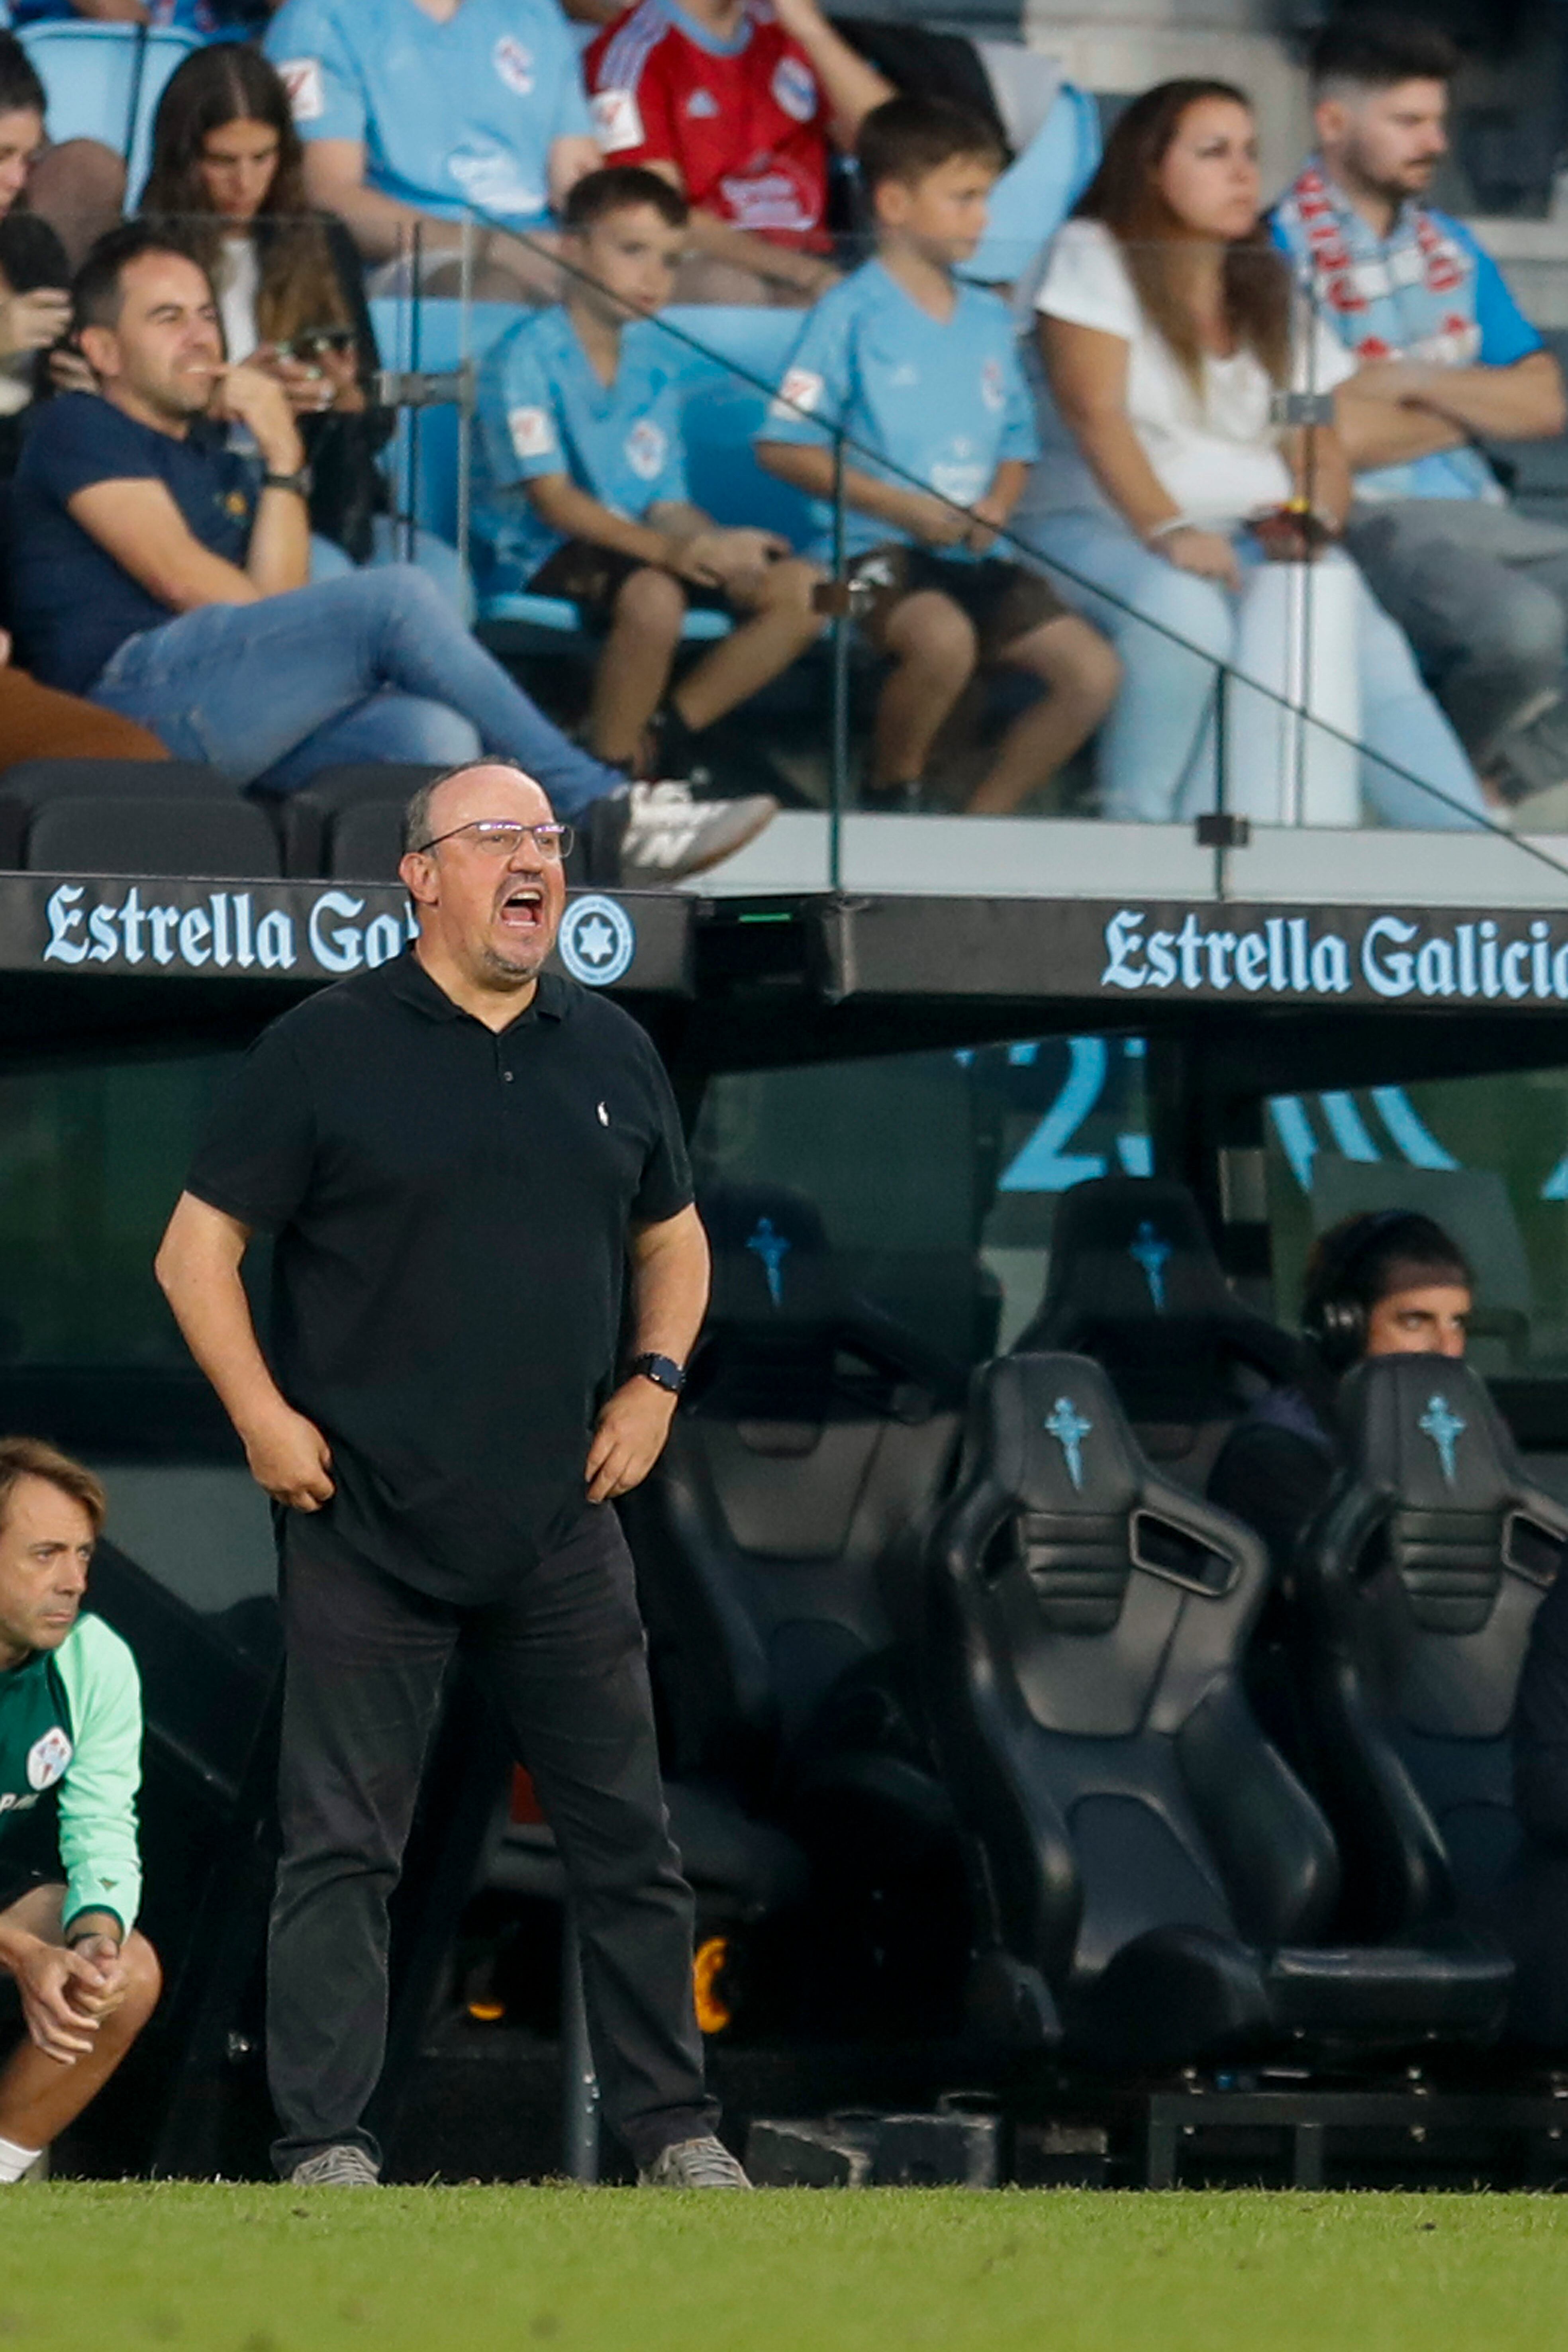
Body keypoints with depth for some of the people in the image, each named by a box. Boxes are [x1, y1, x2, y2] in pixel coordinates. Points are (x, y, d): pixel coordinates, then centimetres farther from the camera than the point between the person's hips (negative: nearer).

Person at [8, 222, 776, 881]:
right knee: (394, 595, -22)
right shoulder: (80, 430, 9)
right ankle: (600, 805, -19)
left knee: (434, 736, -22)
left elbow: (273, 602, 11)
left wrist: (281, 461, 5)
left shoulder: (217, 468, 31)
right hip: (136, 693, -8)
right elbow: (179, 579, -5)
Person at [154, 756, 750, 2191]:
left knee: (628, 1840, 6)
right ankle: (327, 2146, 1)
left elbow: (672, 1236, 25)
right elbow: (198, 1248, -1)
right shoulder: (330, 1048, -2)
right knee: (342, 1845, -3)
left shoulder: (610, 1052, 12)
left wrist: (656, 1379, 9)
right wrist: (263, 1417, -10)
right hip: (368, 1530, -4)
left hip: (563, 1527, 4)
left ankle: (674, 2126, 14)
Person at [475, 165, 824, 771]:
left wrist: (718, 543, -15)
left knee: (800, 589, -8)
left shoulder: (656, 360, 13)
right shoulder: (528, 354, -10)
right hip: (537, 556, -8)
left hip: (640, 547, 8)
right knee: (653, 594, -38)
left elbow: (667, 504, 9)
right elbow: (552, 499, -18)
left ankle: (660, 736, -2)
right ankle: (610, 772, -19)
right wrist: (665, 549, -31)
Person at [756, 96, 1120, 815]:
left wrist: (997, 506, -2)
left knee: (1093, 672, -9)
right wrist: (901, 507, -15)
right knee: (946, 637, -36)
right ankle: (891, 797, -9)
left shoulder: (988, 319, 14)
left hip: (969, 554, 7)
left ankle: (983, 817, 5)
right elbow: (783, 446, -9)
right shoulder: (852, 313, -6)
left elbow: (1015, 441, 21)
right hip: (873, 544, -7)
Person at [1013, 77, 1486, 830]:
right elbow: (1094, 413, -12)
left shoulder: (1274, 290, 18)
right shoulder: (1093, 258, 2)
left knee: (1371, 652, -25)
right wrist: (1168, 530, -26)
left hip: (1253, 540, 4)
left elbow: (1318, 445, 12)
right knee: (1185, 613, -39)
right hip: (1100, 527, -4)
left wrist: (1314, 521, -12)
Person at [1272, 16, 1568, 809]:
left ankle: (1504, 776, 0)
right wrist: (1473, 410, 2)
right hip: (1367, 522, -7)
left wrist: (1420, 384, -6)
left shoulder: (1451, 250, 18)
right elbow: (1322, 437, -15)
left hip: (1479, 518, 7)